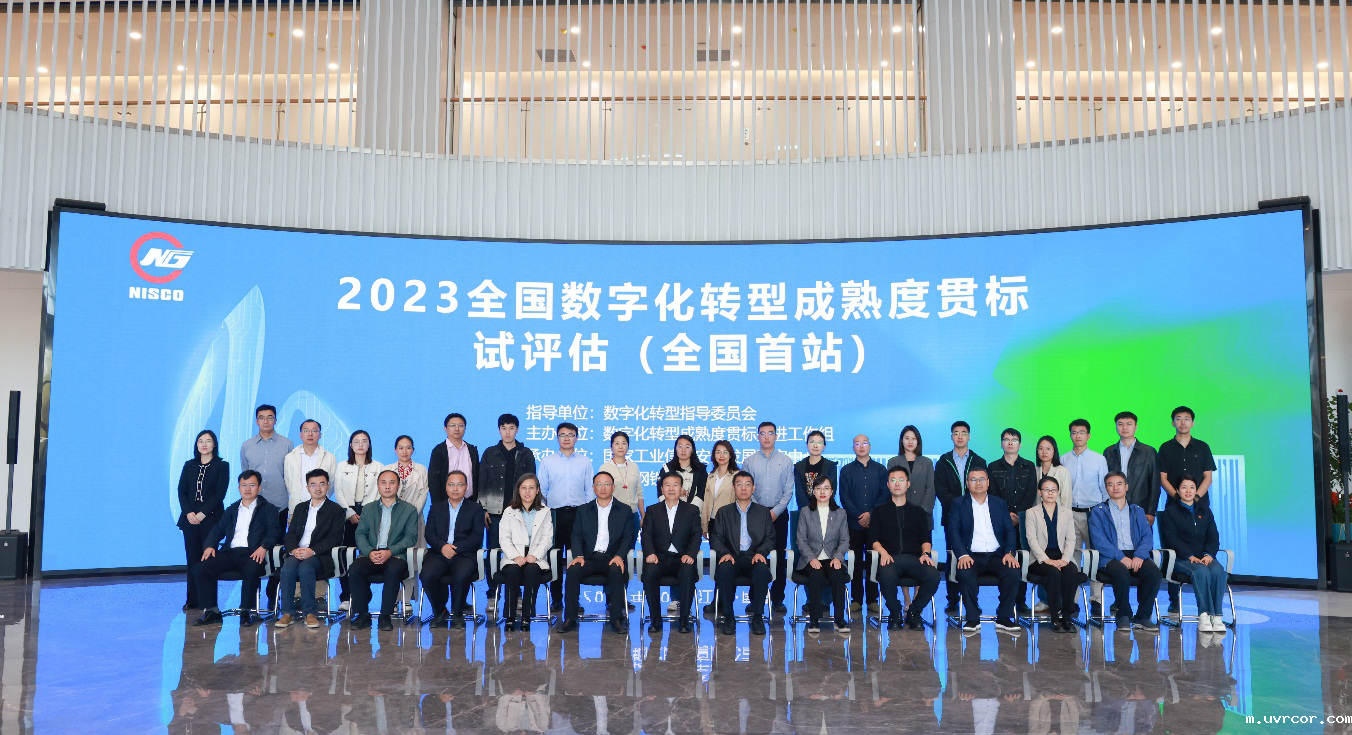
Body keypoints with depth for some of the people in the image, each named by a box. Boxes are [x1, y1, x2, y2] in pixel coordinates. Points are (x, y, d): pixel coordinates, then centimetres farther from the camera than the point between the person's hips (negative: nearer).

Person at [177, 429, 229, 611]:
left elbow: (219, 494, -6)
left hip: (211, 518, -3)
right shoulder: (189, 466, 14)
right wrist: (189, 513, -8)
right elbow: (181, 491, 7)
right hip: (190, 519, 4)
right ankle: (193, 600, 8)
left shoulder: (222, 466, 2)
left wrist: (202, 514, -13)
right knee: (192, 559, 3)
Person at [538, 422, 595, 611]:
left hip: (578, 513, 0)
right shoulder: (547, 461, 10)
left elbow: (590, 490, 9)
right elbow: (541, 490, 9)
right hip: (554, 514, 0)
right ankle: (556, 599, 8)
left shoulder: (585, 462, 10)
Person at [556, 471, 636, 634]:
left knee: (616, 571, -35)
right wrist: (578, 556, -10)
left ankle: (617, 618, -26)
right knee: (573, 570, -29)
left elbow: (627, 538, 5)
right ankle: (570, 618, -23)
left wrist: (619, 556, -14)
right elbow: (576, 535, 9)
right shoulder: (583, 510, 17)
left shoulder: (624, 511, 12)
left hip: (612, 558, -2)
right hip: (589, 558, 2)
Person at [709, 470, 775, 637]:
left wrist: (761, 552, -11)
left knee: (762, 570, -35)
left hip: (754, 557, 0)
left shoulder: (763, 512, 19)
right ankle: (728, 617, -23)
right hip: (732, 556, 0)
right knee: (723, 570, -35)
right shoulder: (724, 512, 18)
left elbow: (770, 538, 10)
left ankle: (757, 617, -22)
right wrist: (724, 553, -12)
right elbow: (715, 538, 9)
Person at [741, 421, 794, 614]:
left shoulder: (786, 461, 6)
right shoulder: (749, 462, 6)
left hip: (779, 514, 0)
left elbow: (788, 491, 2)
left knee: (780, 558, 2)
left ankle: (777, 599, 9)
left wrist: (775, 511, -8)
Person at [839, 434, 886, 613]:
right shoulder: (846, 470, 9)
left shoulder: (880, 469, 10)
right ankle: (856, 599, 6)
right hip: (854, 523, 0)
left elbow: (884, 495, 3)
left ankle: (872, 599, 8)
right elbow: (844, 497, 2)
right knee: (855, 562, 1)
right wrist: (858, 516, -8)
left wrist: (870, 514, -9)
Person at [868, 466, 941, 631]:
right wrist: (883, 552, -11)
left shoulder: (918, 511, 25)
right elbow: (873, 538, 10)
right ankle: (895, 614, -11)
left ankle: (913, 613, -7)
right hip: (890, 557, -2)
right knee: (886, 576, -38)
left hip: (914, 557, 2)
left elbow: (926, 538, 16)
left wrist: (926, 553, -6)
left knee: (933, 575, -31)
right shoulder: (879, 510, 21)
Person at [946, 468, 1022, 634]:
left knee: (1013, 572, -28)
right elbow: (954, 531, -1)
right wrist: (962, 555, -17)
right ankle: (973, 619, -19)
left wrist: (1009, 552, -9)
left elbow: (1009, 531, 11)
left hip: (997, 556, 2)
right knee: (964, 573, -34)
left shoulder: (1000, 504, 18)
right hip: (972, 556, -2)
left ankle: (1003, 618, -14)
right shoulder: (959, 504, 10)